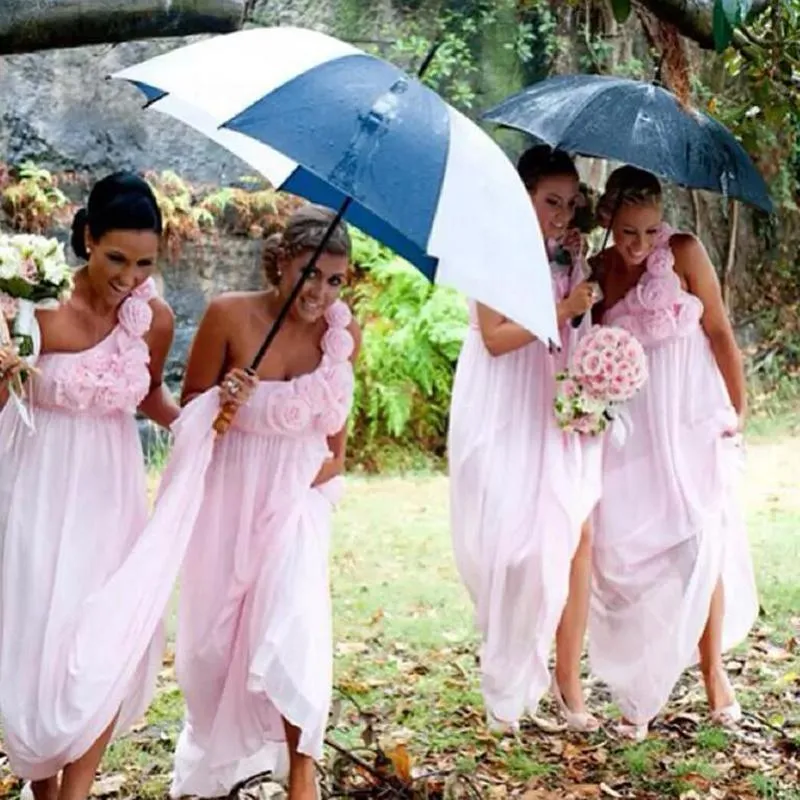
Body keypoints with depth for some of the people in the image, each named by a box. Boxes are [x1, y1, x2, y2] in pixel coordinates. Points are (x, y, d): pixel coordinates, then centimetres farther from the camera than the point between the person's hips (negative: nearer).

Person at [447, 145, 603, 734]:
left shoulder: (570, 260, 11)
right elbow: (495, 337, -13)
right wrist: (562, 310, -19)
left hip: (558, 419, 5)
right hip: (505, 425, -5)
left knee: (576, 542, -3)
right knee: (514, 548, -2)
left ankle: (567, 680, 6)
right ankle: (507, 691, 12)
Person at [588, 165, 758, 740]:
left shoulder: (684, 253, -7)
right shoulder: (598, 269, 3)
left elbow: (719, 331, -3)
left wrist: (738, 406, -1)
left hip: (690, 416, -2)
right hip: (630, 423, 3)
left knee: (700, 540, -3)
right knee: (628, 545, 0)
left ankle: (713, 668, 14)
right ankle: (641, 688, 9)